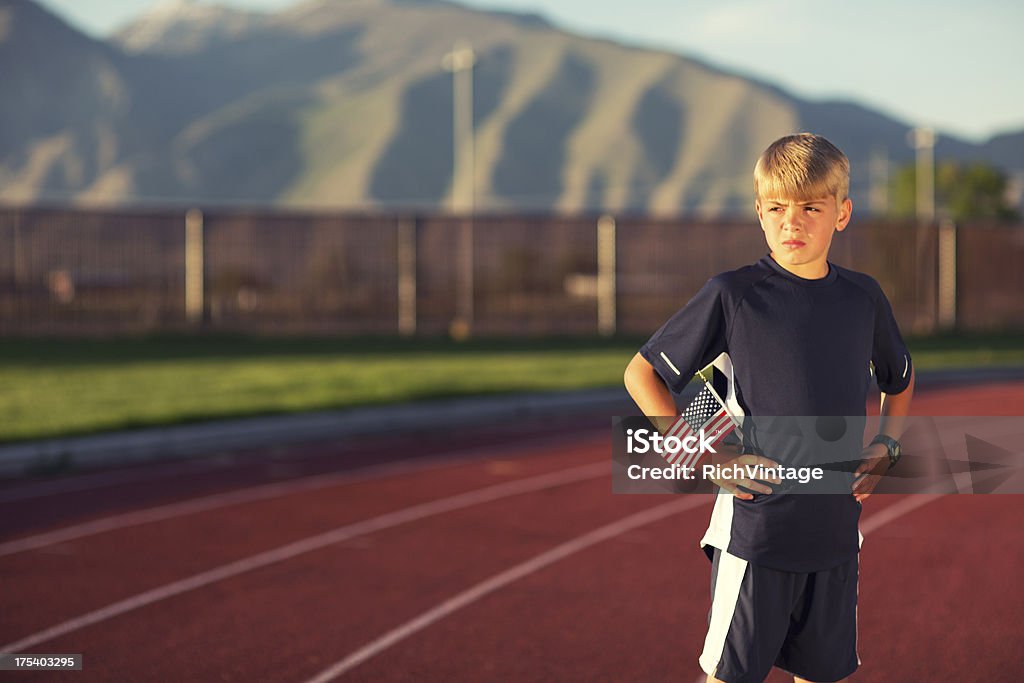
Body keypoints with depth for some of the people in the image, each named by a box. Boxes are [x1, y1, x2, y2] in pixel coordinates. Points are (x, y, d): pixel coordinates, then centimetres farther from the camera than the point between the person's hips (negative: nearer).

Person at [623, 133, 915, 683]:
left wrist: (885, 446, 9)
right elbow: (641, 374, -1)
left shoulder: (863, 298, 6)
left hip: (836, 531, 4)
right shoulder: (731, 295, -7)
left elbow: (900, 381, 26)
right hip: (755, 528, -4)